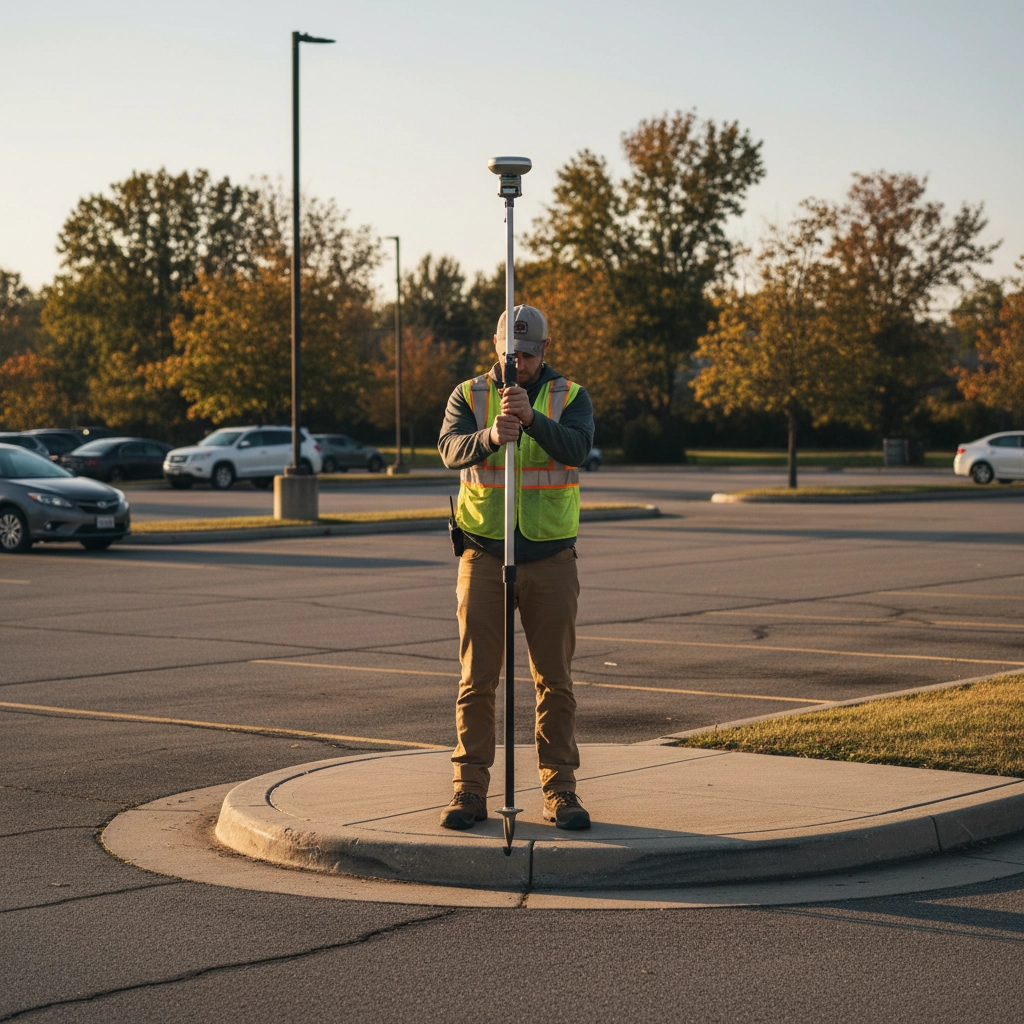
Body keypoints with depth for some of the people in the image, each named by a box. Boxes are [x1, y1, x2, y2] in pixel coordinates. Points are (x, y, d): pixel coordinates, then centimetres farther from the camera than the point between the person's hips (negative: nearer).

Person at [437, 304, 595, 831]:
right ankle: (470, 790, 5)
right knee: (477, 679, 0)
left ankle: (560, 789, 10)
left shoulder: (571, 397, 3)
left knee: (555, 679, 3)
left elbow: (577, 447, -17)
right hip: (484, 557, 0)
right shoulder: (469, 395, 4)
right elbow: (451, 449, -14)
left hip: (551, 558, 0)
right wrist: (490, 436, -35)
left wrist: (532, 418, -35)